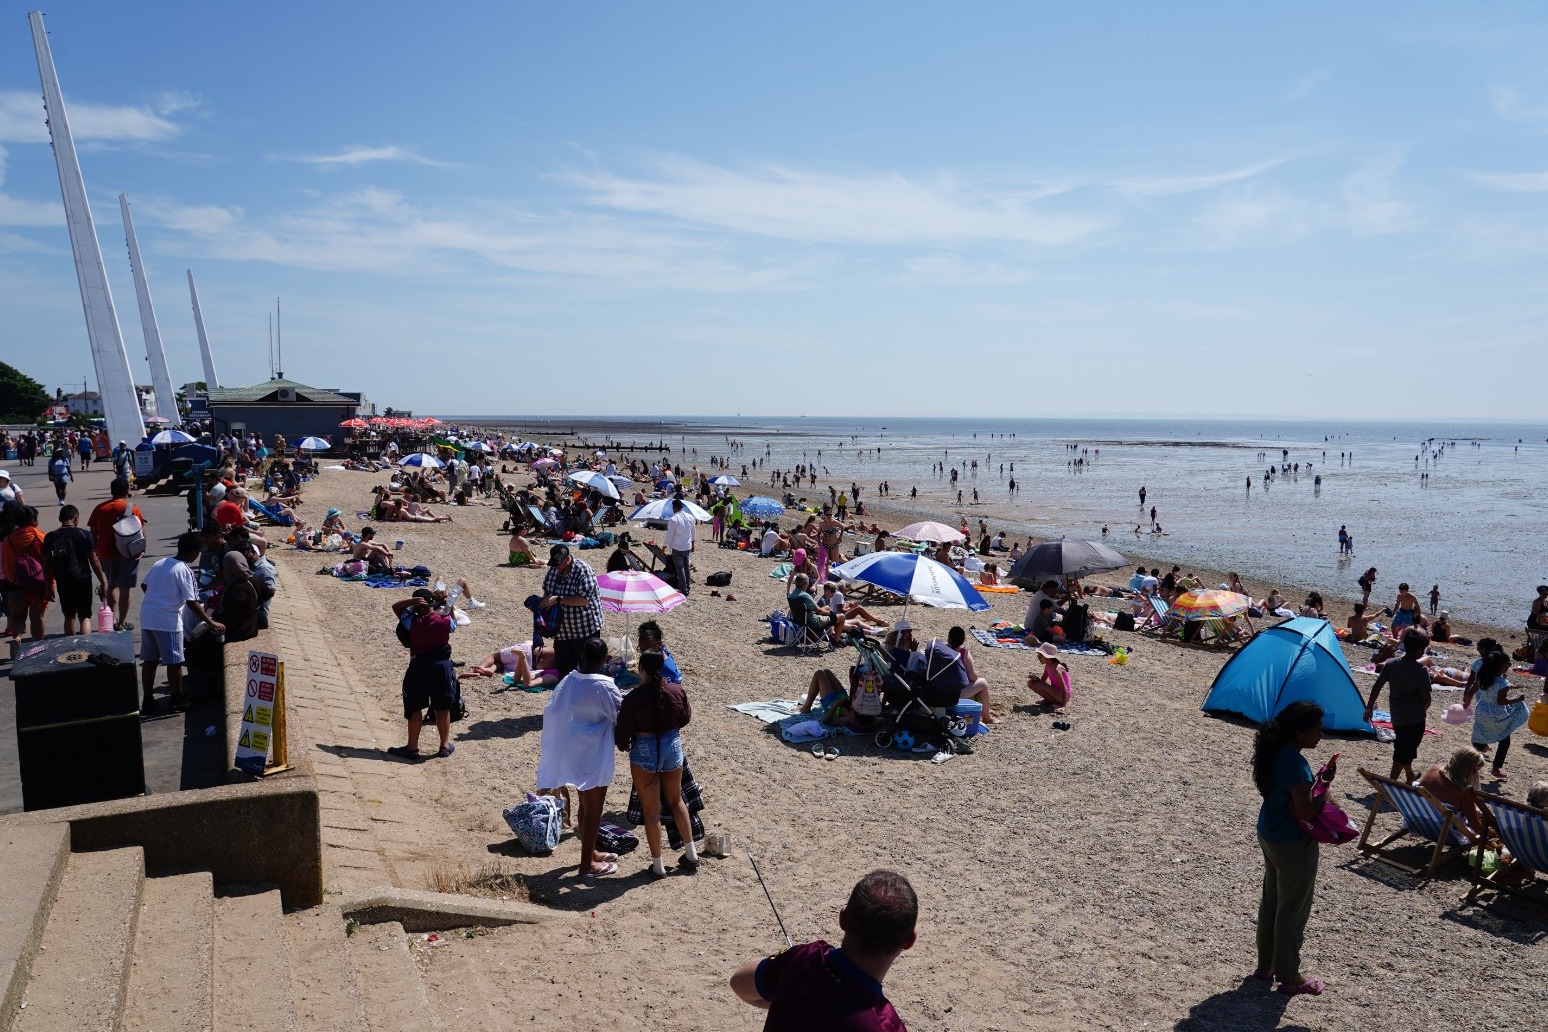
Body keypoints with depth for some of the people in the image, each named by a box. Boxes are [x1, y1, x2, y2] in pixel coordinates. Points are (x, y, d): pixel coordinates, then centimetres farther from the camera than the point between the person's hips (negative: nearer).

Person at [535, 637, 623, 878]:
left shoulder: (569, 680, -1)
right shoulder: (602, 686, -23)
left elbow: (552, 712, 5)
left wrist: (548, 745, 15)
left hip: (572, 754, 7)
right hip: (593, 757, -7)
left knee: (584, 804, 22)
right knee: (594, 809, 6)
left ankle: (590, 852, 37)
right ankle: (587, 864, 15)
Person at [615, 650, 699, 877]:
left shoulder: (633, 698, -21)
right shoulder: (676, 691, -10)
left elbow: (623, 731, -12)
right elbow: (685, 718, 7)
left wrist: (623, 745, 11)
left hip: (645, 752, -4)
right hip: (673, 746, 4)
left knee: (651, 811, 9)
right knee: (676, 800, 24)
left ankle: (658, 865, 19)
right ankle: (691, 854, 30)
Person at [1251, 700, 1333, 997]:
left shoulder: (1274, 752, 0)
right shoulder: (1295, 763, -28)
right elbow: (1306, 812, -27)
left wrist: (1318, 781, 1)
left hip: (1268, 836, 9)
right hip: (1293, 846, -9)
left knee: (1271, 901, 21)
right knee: (1293, 910, 7)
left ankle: (1266, 965, 36)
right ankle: (1289, 978, 22)